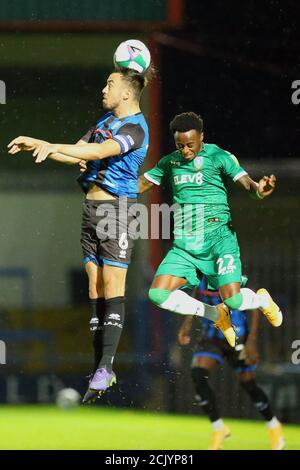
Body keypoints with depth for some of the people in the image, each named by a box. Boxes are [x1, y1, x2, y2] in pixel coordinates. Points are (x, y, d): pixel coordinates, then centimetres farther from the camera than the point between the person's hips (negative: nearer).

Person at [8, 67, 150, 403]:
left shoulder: (135, 128, -13)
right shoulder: (106, 120, 15)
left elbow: (100, 151, -28)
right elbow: (78, 154, 19)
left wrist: (53, 146, -35)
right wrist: (36, 145, 7)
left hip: (117, 208, -8)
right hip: (92, 207, 8)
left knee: (112, 285, -11)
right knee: (95, 287, 5)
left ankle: (106, 366, -14)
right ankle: (100, 370, 6)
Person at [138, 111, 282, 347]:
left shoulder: (219, 157, -5)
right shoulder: (169, 162, 10)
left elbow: (248, 184, -15)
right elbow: (141, 184, 15)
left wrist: (260, 189, -40)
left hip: (218, 237, -5)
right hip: (184, 245, 5)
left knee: (233, 299, -18)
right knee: (158, 294, -12)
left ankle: (262, 300, 22)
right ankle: (217, 314, 9)